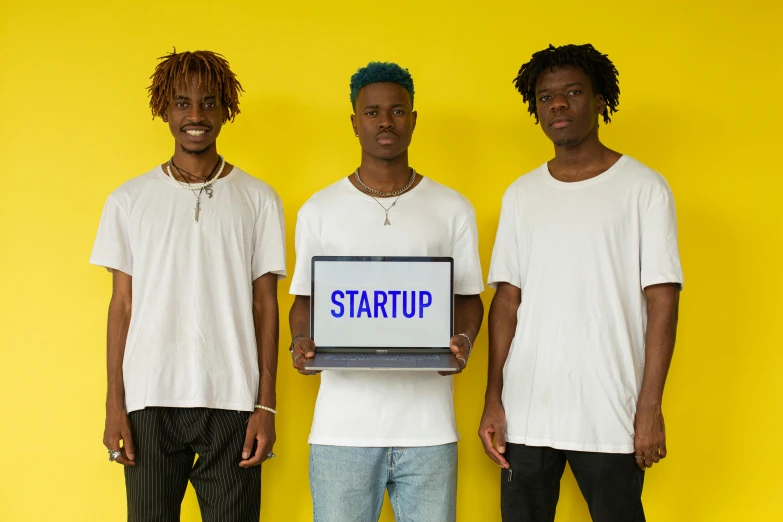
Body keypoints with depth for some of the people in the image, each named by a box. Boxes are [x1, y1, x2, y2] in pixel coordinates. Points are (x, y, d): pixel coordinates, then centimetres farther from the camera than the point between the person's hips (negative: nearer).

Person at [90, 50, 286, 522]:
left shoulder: (258, 199, 5)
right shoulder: (129, 200, 7)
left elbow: (265, 304, 4)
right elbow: (122, 304, 7)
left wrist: (267, 405, -1)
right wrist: (115, 404, 2)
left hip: (231, 400, 0)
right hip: (150, 399, 1)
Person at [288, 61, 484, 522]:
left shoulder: (453, 209, 8)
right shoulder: (319, 211, 9)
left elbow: (468, 296, 11)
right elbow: (305, 298, 13)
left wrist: (464, 340, -10)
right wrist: (301, 342, -8)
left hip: (428, 424, 0)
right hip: (343, 425, 0)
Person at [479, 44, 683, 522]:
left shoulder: (643, 187, 0)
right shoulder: (521, 195, 11)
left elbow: (662, 301, -4)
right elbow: (507, 299, 9)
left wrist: (650, 407, -9)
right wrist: (494, 399, 2)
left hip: (609, 415, -3)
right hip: (525, 411, 3)